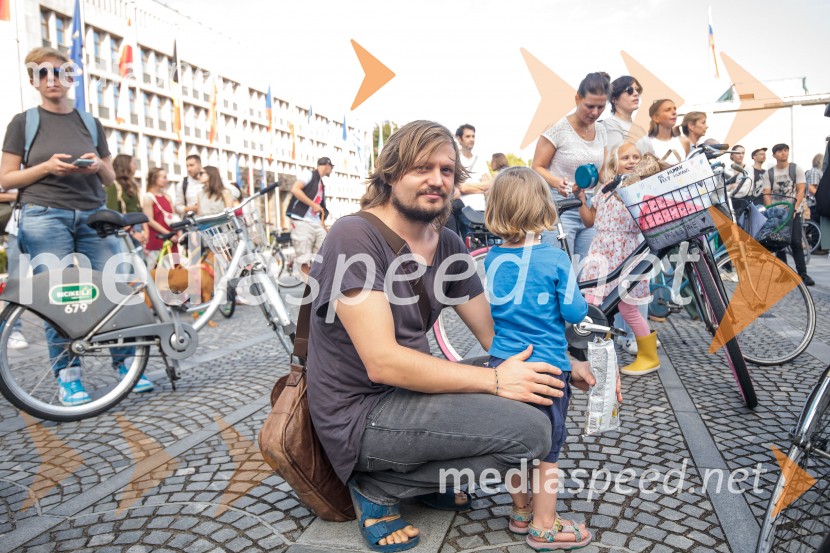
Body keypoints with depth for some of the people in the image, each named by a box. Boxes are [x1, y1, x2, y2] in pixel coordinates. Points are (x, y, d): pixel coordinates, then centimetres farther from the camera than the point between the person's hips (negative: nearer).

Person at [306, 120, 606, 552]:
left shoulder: (447, 245, 5)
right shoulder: (354, 237, -19)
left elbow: (494, 333, 6)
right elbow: (382, 362, -26)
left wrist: (566, 366, -8)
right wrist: (494, 380, -23)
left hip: (404, 392, 8)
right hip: (358, 415, -8)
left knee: (542, 389, 9)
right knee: (529, 429, -20)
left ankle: (431, 479, 11)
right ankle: (380, 487, -3)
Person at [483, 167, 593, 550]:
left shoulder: (491, 258, -1)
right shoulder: (555, 259, -14)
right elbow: (574, 312, -10)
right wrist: (581, 303, 11)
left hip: (502, 362, 5)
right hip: (546, 365, -4)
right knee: (548, 448, 10)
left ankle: (521, 510, 34)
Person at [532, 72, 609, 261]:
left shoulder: (601, 130, 11)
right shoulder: (559, 128, -8)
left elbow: (602, 172, 18)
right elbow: (537, 167, -6)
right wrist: (557, 182, -24)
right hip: (560, 208, -6)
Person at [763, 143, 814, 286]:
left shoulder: (796, 169, 3)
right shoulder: (769, 173, 7)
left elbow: (801, 190, -4)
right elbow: (767, 194, 4)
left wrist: (795, 208, -16)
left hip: (793, 212, -2)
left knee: (796, 243, -8)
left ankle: (802, 274, -3)